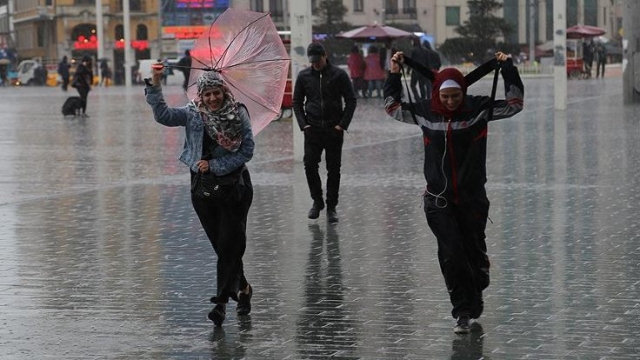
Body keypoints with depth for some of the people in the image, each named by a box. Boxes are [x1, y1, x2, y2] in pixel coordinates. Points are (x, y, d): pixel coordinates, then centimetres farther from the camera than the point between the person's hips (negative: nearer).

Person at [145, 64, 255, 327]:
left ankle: (221, 302, -10)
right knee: (222, 246, 11)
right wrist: (155, 86, -26)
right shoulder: (193, 114, -1)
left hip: (234, 185, -3)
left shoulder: (239, 114, -6)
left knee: (229, 245, -9)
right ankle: (242, 288, 31)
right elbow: (163, 115, -15)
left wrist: (215, 166, -12)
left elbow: (247, 150, -6)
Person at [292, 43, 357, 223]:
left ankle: (331, 207, 10)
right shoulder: (304, 76, 5)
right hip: (312, 129, 2)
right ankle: (317, 201, 14)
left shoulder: (339, 74, -2)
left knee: (334, 169, 1)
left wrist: (343, 124, -7)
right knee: (310, 165, -6)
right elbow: (297, 102, 12)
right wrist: (303, 124, -1)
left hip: (334, 129, -2)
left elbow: (351, 100, 1)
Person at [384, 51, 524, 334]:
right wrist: (394, 75, 6)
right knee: (452, 254, -8)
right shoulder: (425, 112, -1)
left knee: (474, 251, 10)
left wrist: (508, 69, -11)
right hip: (439, 201, 0)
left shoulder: (479, 108, -6)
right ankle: (463, 312, -1)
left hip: (472, 199, 0)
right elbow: (392, 107, 14)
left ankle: (475, 297, 35)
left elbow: (514, 104, -4)